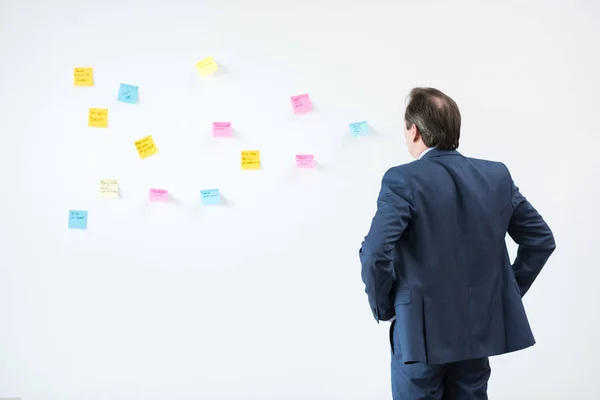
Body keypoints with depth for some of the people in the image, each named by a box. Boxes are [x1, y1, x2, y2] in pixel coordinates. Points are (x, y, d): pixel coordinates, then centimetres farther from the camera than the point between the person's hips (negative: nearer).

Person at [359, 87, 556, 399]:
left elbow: (375, 253, -23)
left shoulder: (403, 180, -14)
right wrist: (509, 293, 12)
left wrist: (383, 307, -7)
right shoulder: (497, 175, 2)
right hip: (481, 324, 5)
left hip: (423, 329, -5)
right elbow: (541, 239, 7)